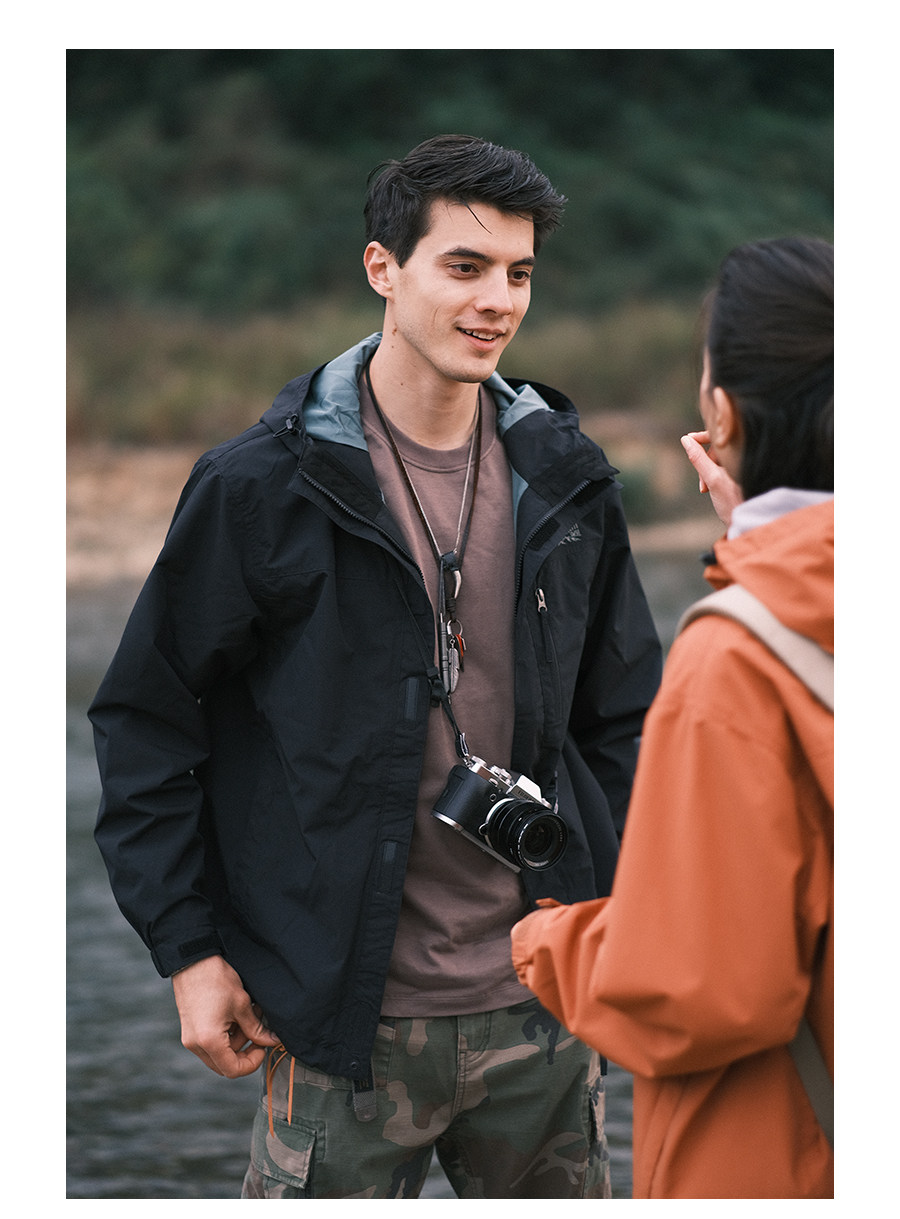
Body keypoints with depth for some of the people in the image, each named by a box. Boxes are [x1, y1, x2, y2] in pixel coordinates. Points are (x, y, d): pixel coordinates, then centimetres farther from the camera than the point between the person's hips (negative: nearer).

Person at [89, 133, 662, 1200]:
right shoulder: (263, 489, -8)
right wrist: (188, 949, -6)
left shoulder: (565, 480, 6)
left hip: (541, 1006, 4)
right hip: (352, 1022, -4)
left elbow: (625, 713, 15)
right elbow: (144, 719, -3)